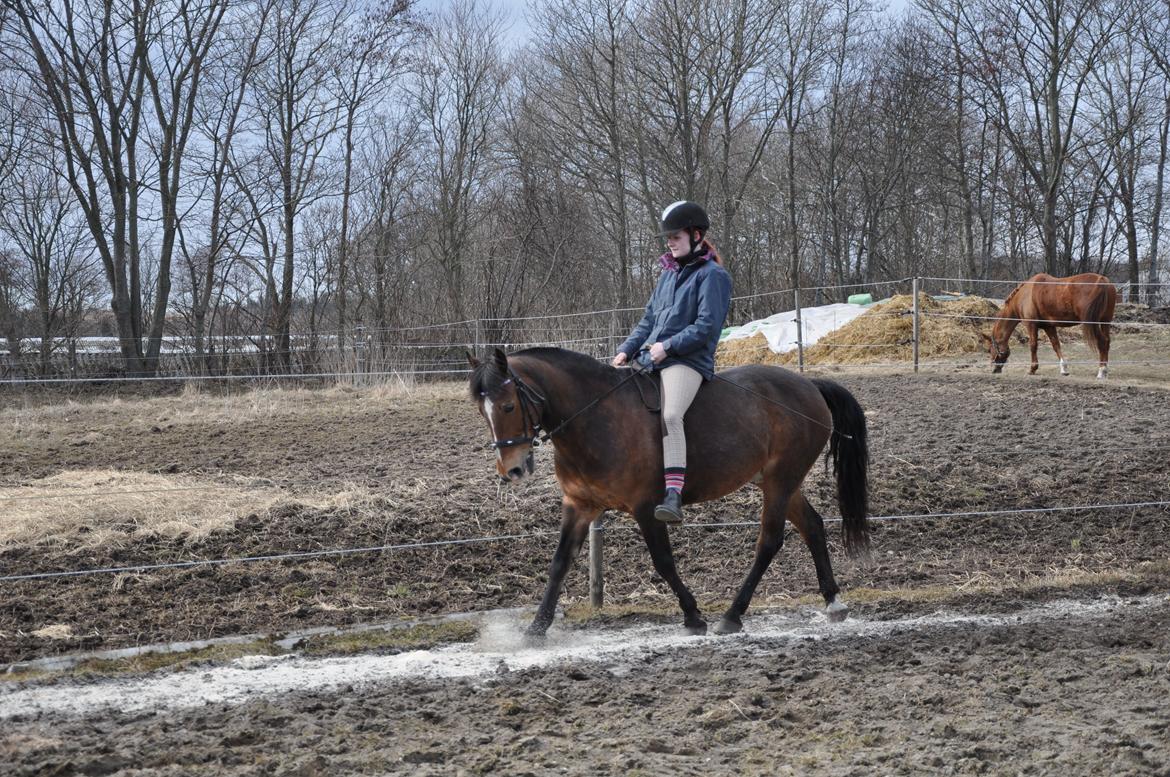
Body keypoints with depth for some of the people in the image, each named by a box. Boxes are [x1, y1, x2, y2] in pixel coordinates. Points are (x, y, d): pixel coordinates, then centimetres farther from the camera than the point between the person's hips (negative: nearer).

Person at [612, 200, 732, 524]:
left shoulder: (712, 276, -3)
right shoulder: (669, 273, 21)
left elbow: (706, 326, -12)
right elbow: (649, 319, 23)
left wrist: (669, 346, -17)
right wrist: (627, 351, 9)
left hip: (688, 360, -9)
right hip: (650, 359, 9)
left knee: (670, 416, -32)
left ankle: (674, 497, -42)